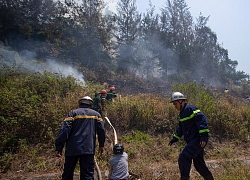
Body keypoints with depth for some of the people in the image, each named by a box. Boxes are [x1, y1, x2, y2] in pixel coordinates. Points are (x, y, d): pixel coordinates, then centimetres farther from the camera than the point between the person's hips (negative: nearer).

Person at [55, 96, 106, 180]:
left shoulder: (73, 113, 8)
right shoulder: (96, 114, 14)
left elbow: (64, 130, -4)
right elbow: (101, 130, 6)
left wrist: (59, 147, -5)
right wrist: (101, 145, 17)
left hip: (72, 149, 0)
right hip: (88, 149, 0)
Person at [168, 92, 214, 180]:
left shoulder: (190, 109, -14)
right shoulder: (182, 113, 16)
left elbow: (202, 119, -23)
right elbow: (181, 128, 26)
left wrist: (204, 136, -28)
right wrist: (174, 139, 23)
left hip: (197, 140, -10)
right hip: (192, 141, 10)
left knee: (183, 159, -13)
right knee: (198, 163, 16)